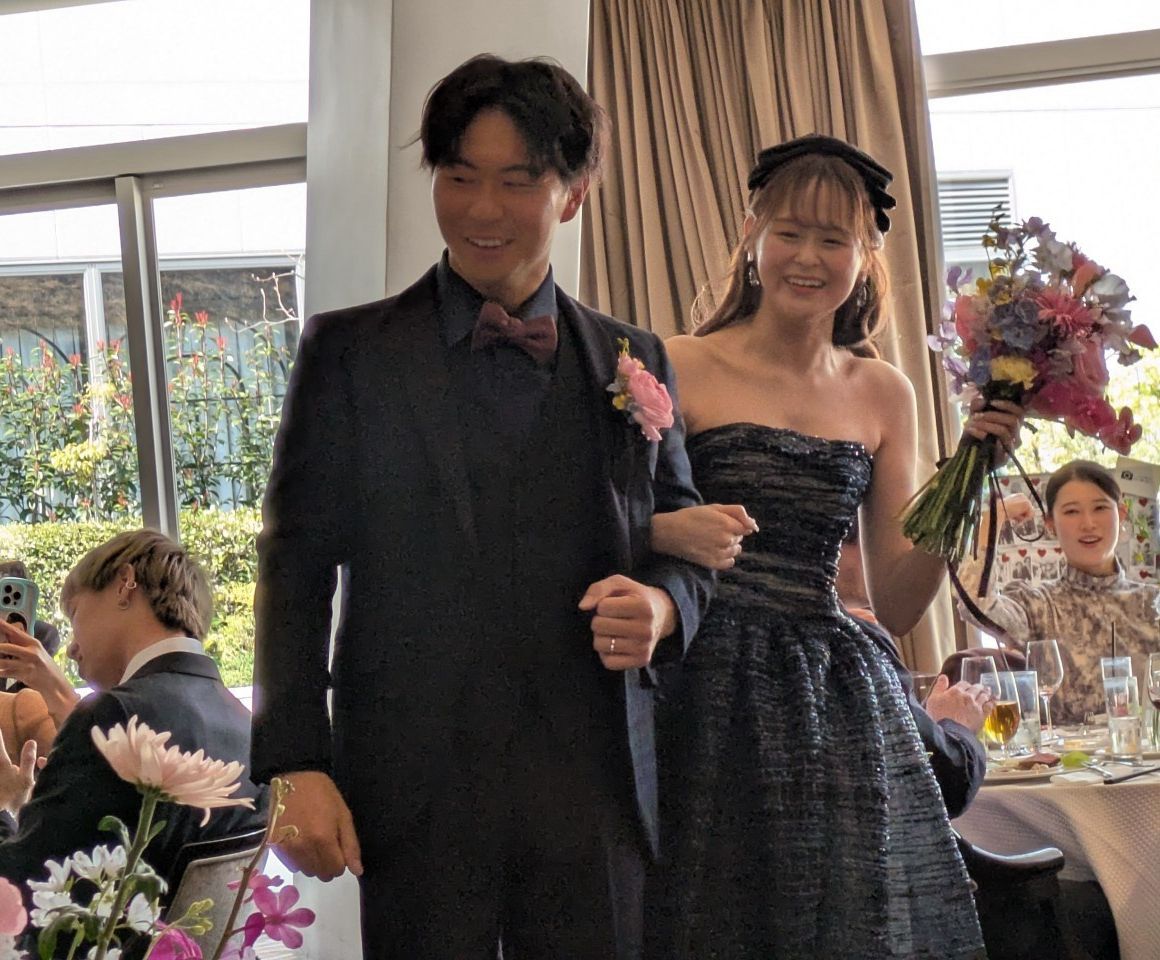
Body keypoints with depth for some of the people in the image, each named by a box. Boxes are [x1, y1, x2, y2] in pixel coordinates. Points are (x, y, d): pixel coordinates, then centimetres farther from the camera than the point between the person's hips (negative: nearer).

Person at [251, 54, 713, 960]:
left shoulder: (636, 363, 11)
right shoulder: (350, 351, 4)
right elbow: (297, 563, 2)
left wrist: (664, 603, -7)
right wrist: (297, 765, -6)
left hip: (593, 785, 2)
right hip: (415, 788, -2)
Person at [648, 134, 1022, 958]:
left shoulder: (884, 394, 10)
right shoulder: (682, 367, -2)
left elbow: (899, 605, 10)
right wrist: (669, 534, -24)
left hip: (838, 703, 4)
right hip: (709, 696, -4)